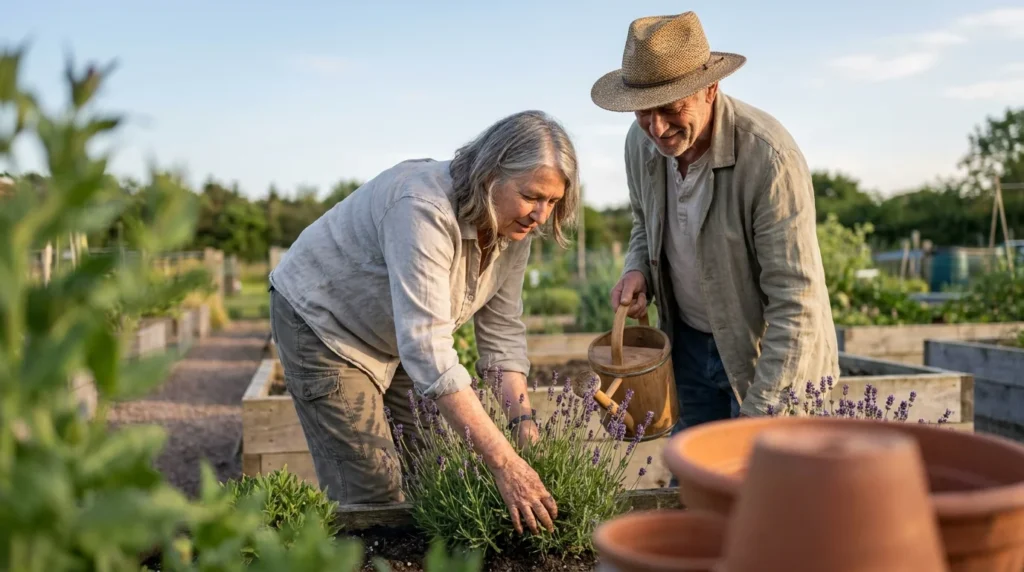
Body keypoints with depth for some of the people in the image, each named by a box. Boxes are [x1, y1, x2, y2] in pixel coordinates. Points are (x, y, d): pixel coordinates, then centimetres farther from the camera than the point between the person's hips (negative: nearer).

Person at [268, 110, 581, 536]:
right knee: (374, 497, -8)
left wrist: (523, 421, -17)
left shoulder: (515, 224, -13)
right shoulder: (424, 210, -37)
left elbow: (502, 330, -6)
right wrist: (503, 461, -44)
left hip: (394, 338, 7)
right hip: (322, 321, -7)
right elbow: (427, 350, -43)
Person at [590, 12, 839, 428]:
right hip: (688, 344, 6)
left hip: (773, 352, -5)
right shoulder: (641, 143, -9)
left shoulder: (771, 159, -28)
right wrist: (637, 270, -9)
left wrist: (759, 414, -27)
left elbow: (796, 303, -27)